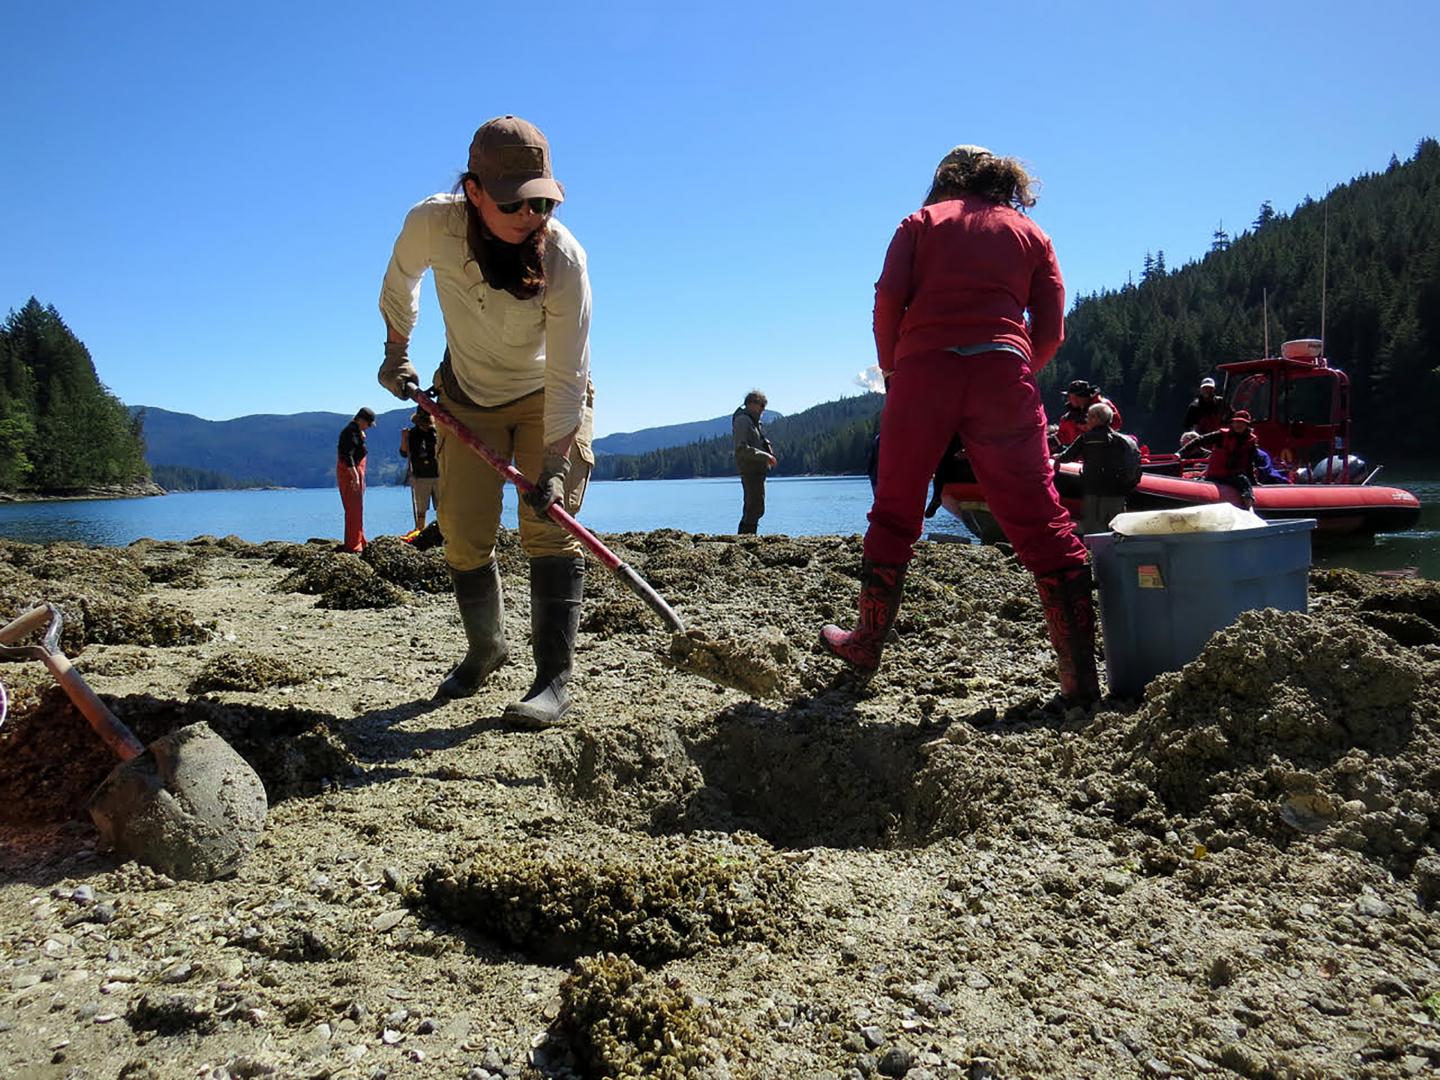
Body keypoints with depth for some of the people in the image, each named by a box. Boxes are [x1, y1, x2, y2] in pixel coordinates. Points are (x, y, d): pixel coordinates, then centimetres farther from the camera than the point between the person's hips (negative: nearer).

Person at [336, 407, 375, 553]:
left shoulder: (356, 431, 17)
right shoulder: (350, 432, -15)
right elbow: (347, 456, -23)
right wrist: (355, 477, -26)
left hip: (355, 472, 11)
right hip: (350, 473, -11)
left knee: (356, 509, 17)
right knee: (354, 510, -8)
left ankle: (358, 541, 26)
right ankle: (353, 545, -6)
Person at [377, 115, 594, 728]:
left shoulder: (563, 258, -30)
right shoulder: (432, 225, -23)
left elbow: (567, 377, -29)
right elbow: (400, 279, 3)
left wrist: (553, 466, -33)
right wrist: (396, 352, 10)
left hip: (547, 399, -2)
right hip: (466, 397, 3)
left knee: (549, 527, -15)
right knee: (462, 533, 1)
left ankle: (556, 676, -12)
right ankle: (486, 648, 24)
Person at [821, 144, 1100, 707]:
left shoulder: (922, 221, 18)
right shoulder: (1031, 233, 22)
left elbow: (889, 296, 2)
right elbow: (1051, 331, 10)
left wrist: (890, 366, 13)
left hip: (924, 368, -1)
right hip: (1004, 372, 1)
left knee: (894, 515, 11)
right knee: (1040, 523, 0)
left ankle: (867, 642, 21)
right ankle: (1080, 674, -2)